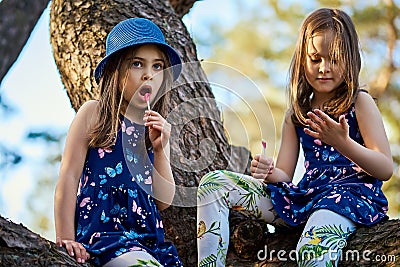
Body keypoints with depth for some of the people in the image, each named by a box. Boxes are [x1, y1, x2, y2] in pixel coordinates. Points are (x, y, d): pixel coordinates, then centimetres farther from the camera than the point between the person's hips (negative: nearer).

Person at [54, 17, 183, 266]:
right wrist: (65, 239, -8)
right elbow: (69, 176, -2)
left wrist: (160, 150, -3)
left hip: (148, 235, 6)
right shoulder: (93, 113, 2)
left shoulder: (157, 128, 15)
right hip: (102, 231, -5)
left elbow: (163, 201, 10)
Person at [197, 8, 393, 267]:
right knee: (213, 183, -4)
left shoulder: (360, 102, 4)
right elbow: (285, 175, 16)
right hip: (306, 195, 6)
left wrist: (342, 143, -21)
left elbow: (386, 169, -4)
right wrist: (269, 172, -10)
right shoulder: (296, 115, 19)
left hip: (351, 190, -6)